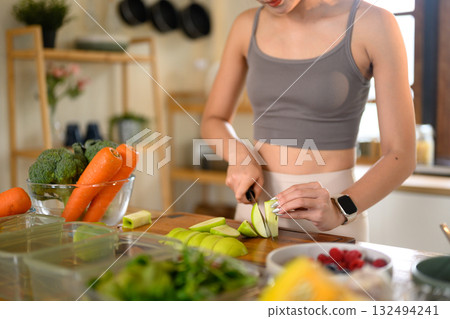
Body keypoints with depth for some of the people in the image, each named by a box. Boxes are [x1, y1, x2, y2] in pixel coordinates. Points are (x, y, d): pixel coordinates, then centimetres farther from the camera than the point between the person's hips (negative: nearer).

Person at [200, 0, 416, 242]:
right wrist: (239, 154, -8)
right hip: (258, 200, 4)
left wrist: (338, 210, -25)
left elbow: (401, 156, -10)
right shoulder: (247, 25, 2)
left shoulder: (372, 24, -10)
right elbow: (213, 120, 12)